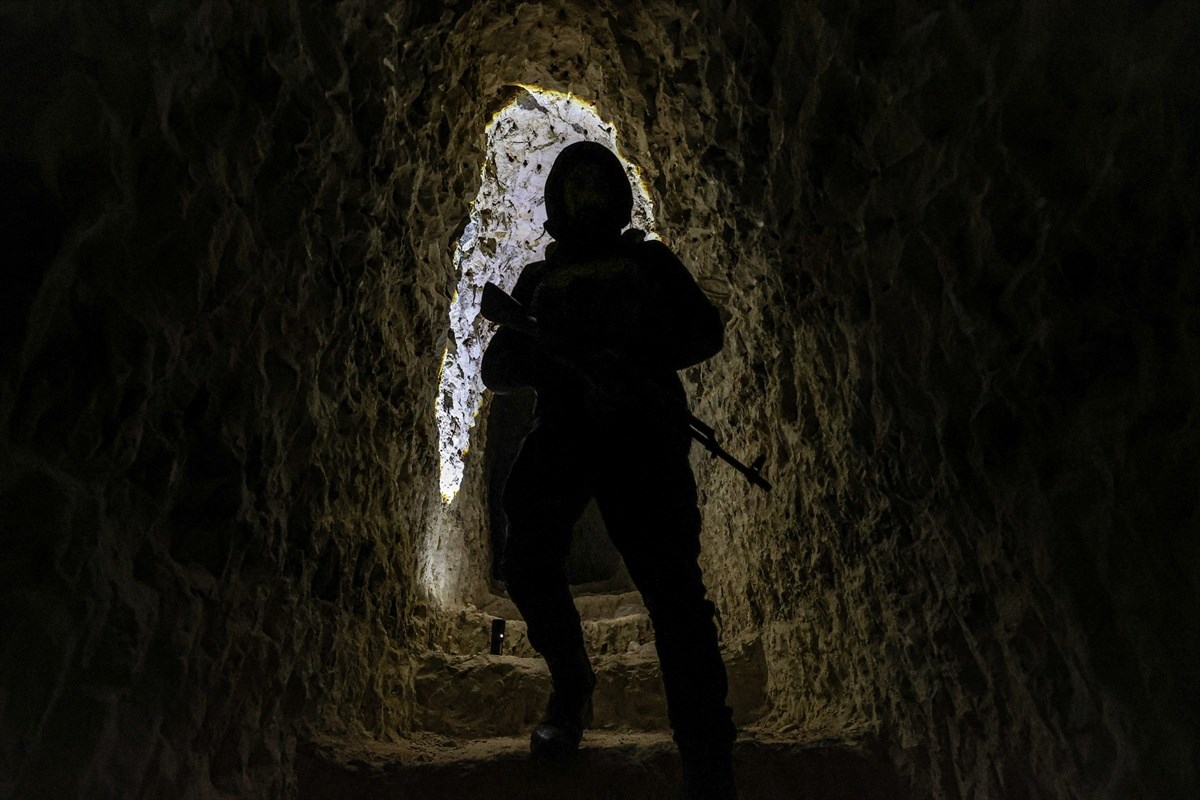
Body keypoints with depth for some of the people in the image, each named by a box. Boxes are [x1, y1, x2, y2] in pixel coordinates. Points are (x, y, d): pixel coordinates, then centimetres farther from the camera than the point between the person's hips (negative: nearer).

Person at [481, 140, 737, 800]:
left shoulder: (649, 260, 20)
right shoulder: (538, 277, 25)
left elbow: (705, 330, 9)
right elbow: (497, 368, 20)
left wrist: (637, 361, -9)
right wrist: (521, 357, -6)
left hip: (642, 428, -3)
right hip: (562, 429, 3)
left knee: (670, 584, -15)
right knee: (528, 565, -12)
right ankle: (571, 685, 15)